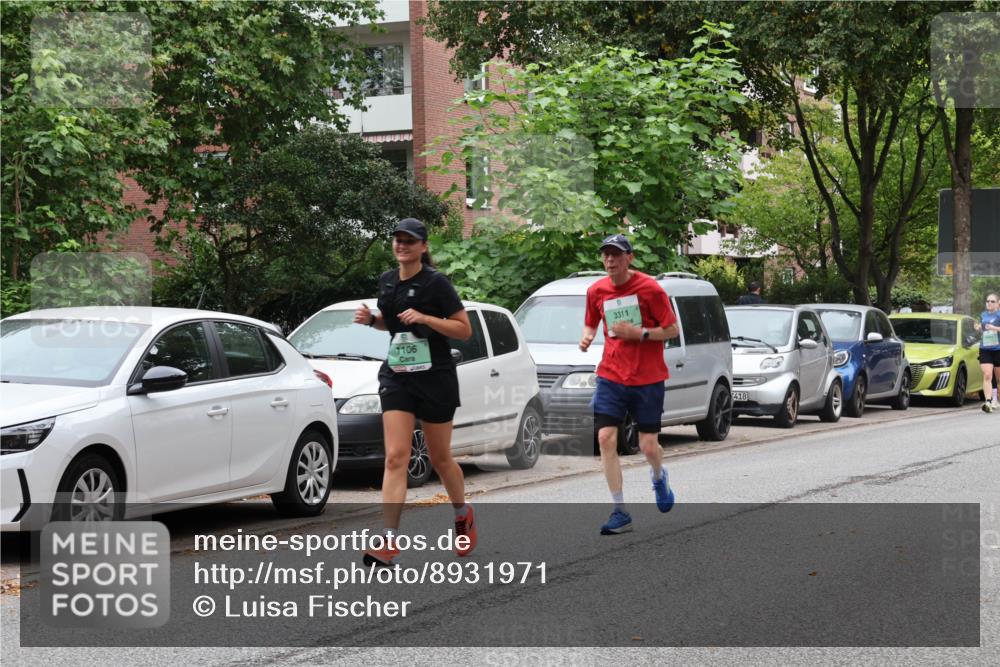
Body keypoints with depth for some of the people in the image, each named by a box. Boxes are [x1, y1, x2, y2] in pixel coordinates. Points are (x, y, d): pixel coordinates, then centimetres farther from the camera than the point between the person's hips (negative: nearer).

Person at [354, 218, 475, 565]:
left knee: (440, 459, 9)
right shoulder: (387, 281, 8)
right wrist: (371, 319, 3)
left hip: (435, 377, -4)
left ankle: (463, 515, 37)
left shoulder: (436, 283, -10)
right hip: (396, 376, 4)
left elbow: (464, 329, -10)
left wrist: (424, 317, -22)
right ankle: (390, 540, -15)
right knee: (395, 457, -9)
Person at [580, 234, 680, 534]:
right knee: (605, 437, -13)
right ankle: (620, 512, -4)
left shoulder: (650, 288, -9)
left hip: (648, 378, -3)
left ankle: (659, 477, 40)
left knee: (648, 445, 0)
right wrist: (587, 337, -4)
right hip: (611, 375, 3)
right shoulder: (596, 291, 3)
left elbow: (672, 329, -6)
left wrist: (639, 333, -18)